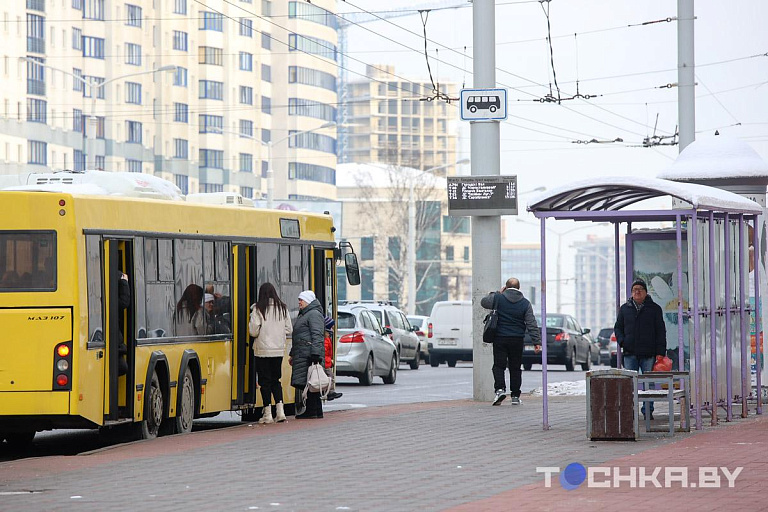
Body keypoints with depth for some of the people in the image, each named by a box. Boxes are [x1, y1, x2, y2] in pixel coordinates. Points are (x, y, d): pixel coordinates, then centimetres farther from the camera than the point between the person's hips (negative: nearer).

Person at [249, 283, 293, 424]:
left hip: (263, 350, -4)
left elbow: (253, 331, -12)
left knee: (265, 382, 3)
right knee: (276, 380, 14)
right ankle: (280, 410, 3)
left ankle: (267, 414, 4)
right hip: (278, 350, 4)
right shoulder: (282, 308, 3)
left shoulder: (258, 309, -9)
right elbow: (289, 329, 7)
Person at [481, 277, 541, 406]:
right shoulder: (525, 303, 2)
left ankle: (500, 388, -21)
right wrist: (537, 341, 0)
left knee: (499, 365, 1)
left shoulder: (498, 298, -3)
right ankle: (515, 396, 12)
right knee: (515, 368, 10)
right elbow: (531, 324, -1)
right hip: (517, 340, 2)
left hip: (500, 339, -2)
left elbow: (484, 302, 14)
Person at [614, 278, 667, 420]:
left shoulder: (654, 309, 6)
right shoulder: (625, 308, 12)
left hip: (648, 353, -1)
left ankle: (648, 410, 8)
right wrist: (622, 341, -3)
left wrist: (660, 352, -5)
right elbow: (618, 327, 18)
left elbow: (661, 332, 4)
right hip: (630, 353, 1)